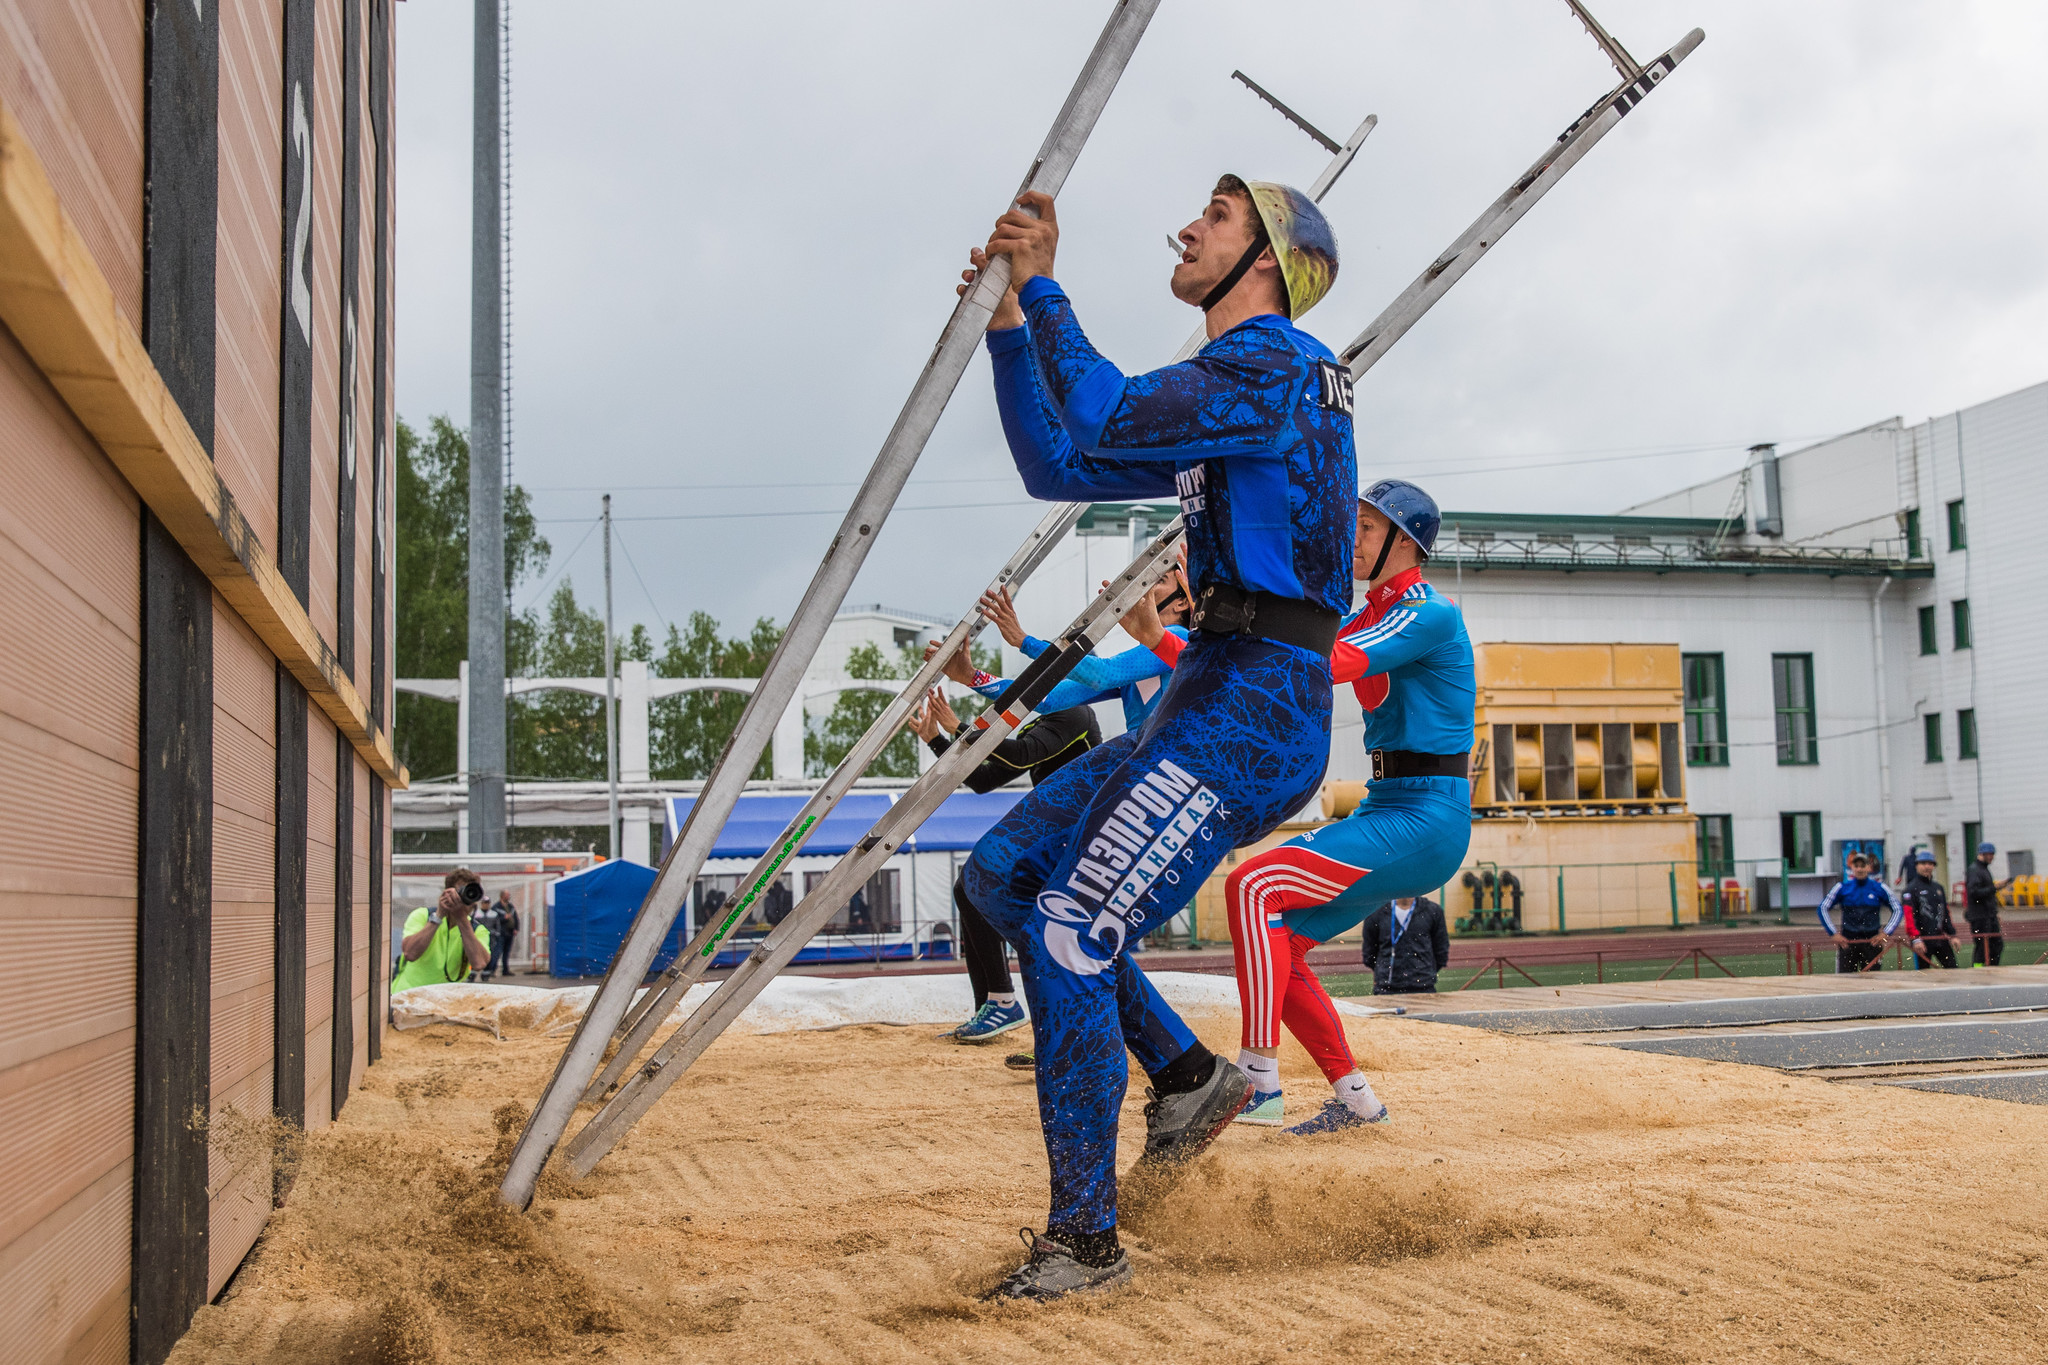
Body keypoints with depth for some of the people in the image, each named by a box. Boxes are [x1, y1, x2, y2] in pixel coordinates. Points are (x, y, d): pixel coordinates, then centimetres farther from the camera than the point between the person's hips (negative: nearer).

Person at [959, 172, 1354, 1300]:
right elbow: (1056, 465, 21)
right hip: (1206, 707, 10)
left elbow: (1104, 418, -20)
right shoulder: (1216, 399, 22)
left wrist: (1042, 285, -10)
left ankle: (1085, 1239, -7)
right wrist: (1007, 319, 14)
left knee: (1068, 933, -16)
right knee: (1004, 872, 12)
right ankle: (1187, 1074, 15)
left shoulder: (1275, 365, -8)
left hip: (1255, 709, -10)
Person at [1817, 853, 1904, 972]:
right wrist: (1833, 934, -4)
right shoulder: (1842, 887, 2)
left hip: (1872, 940, 0)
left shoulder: (1879, 888, 4)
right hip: (1847, 942, 0)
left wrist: (1886, 933, -2)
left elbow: (1898, 909, 7)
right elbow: (1823, 908, 3)